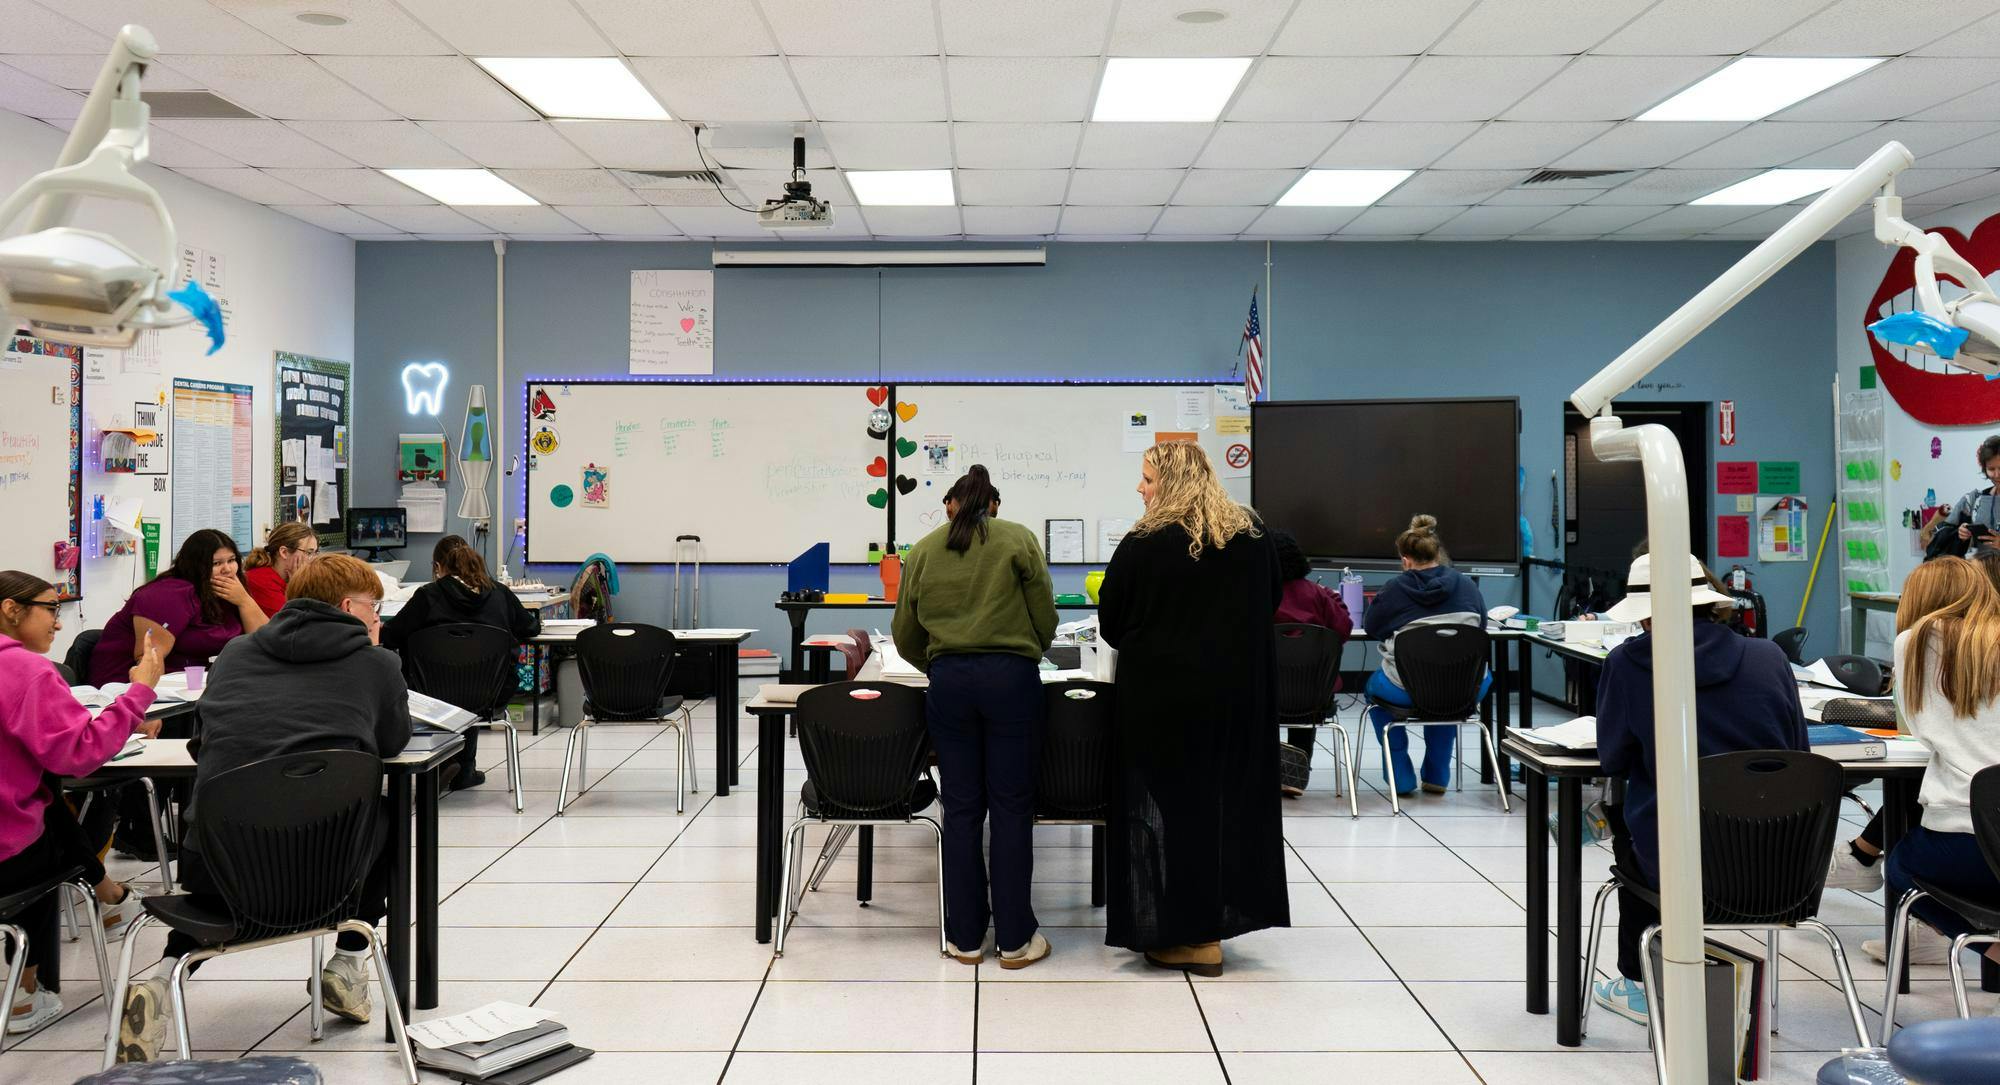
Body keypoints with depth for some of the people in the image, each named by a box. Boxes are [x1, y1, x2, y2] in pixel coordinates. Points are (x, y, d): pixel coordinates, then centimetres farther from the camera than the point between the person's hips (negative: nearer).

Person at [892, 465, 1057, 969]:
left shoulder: (923, 551, 11)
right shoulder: (1018, 540, 4)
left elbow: (905, 634, 14)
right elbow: (1045, 617, 3)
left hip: (949, 679, 2)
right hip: (1012, 677, -2)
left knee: (961, 808, 8)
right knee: (1011, 807, 3)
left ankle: (965, 937, 14)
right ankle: (1015, 938, 7)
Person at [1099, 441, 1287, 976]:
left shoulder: (1144, 545, -13)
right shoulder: (1252, 535, 2)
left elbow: (1111, 623, -4)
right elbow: (1271, 602, 16)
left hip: (1164, 695, -5)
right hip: (1241, 692, 5)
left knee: (1170, 805, 5)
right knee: (1228, 800, 15)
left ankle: (1187, 936, 10)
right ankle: (1217, 921, 23)